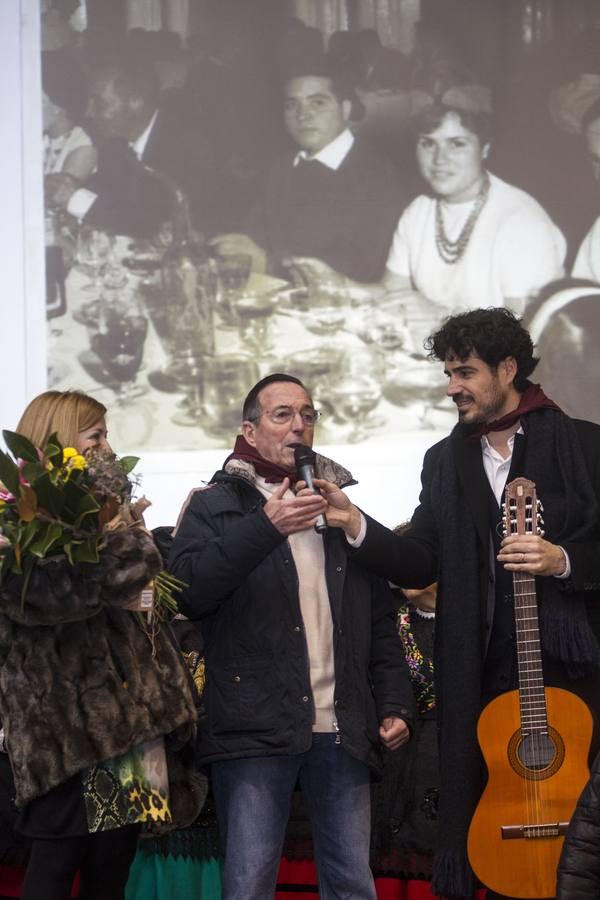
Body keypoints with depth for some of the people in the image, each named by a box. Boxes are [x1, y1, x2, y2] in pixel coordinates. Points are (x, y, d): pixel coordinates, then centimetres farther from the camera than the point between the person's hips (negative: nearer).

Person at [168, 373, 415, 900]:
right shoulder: (216, 506, 5)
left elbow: (380, 622, 20)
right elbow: (187, 590, -13)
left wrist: (395, 705, 8)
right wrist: (264, 527, -21)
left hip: (343, 733, 4)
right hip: (256, 732, -4)